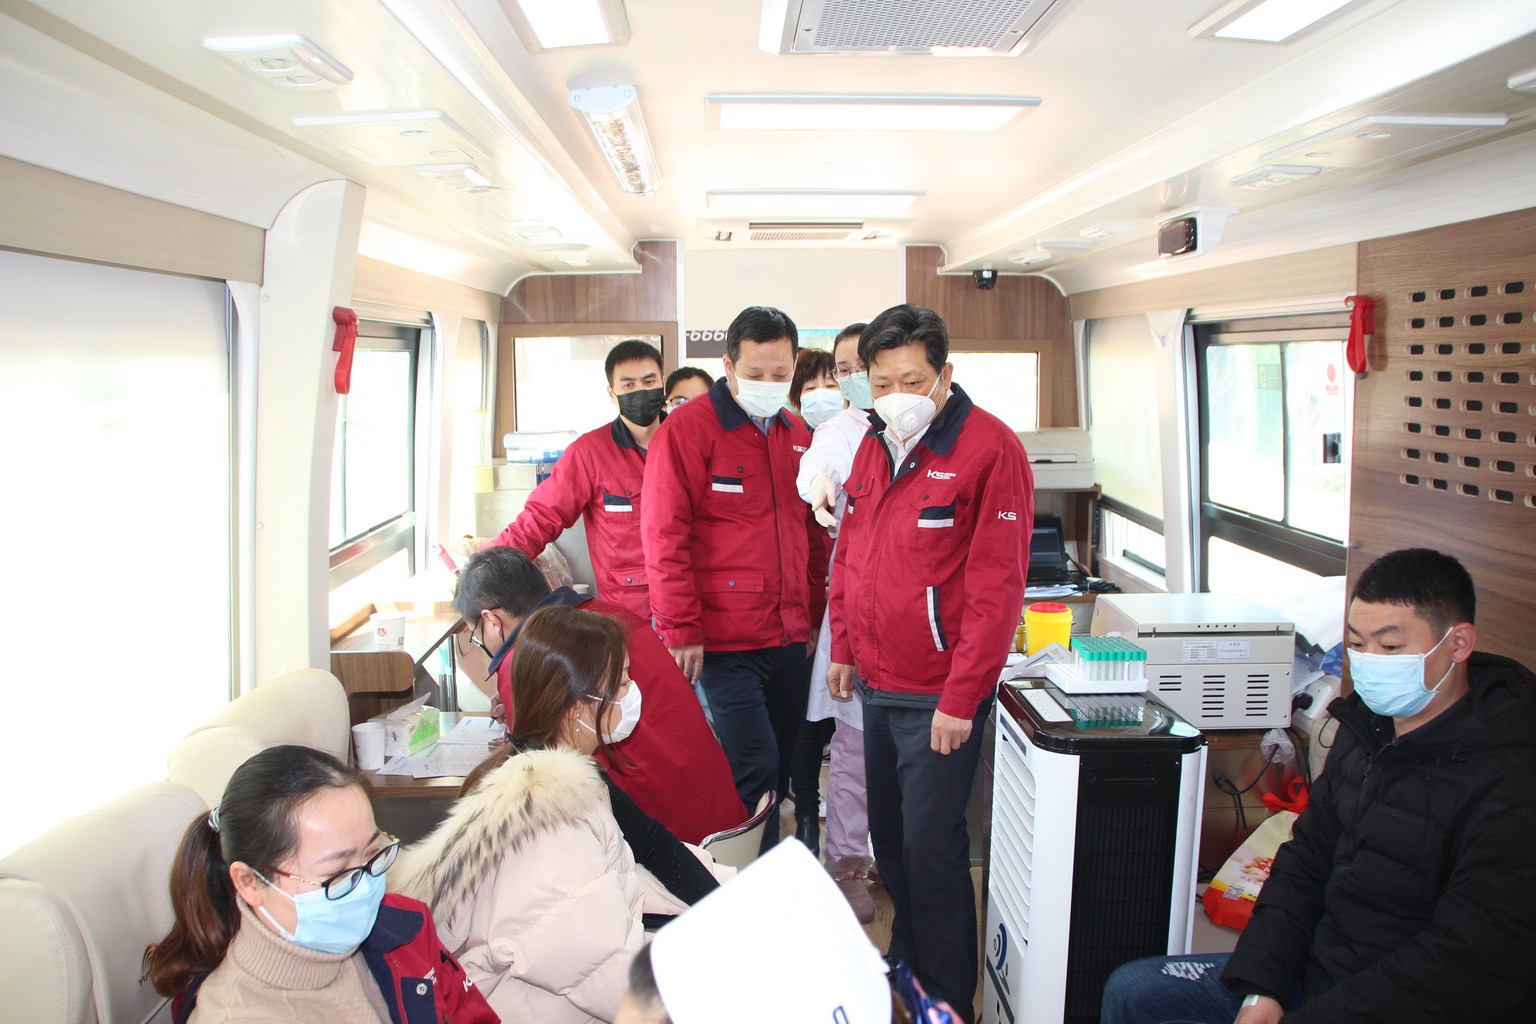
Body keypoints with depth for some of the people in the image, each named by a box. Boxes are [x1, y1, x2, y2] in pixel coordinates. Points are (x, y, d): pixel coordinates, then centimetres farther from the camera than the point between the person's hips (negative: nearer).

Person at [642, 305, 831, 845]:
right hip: (725, 643, -6)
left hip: (790, 639, 7)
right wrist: (681, 632, -14)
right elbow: (665, 538, -12)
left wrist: (814, 615, 16)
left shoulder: (796, 435, 12)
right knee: (754, 769, -9)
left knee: (779, 768, 14)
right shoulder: (687, 429, -9)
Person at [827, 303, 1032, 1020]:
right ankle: (906, 960, 39)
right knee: (888, 834, 18)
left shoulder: (991, 448, -15)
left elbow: (996, 583, -18)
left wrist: (960, 698, -19)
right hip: (875, 684, 7)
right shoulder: (873, 447, 8)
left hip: (938, 694, -7)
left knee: (930, 845, -1)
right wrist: (843, 647, 13)